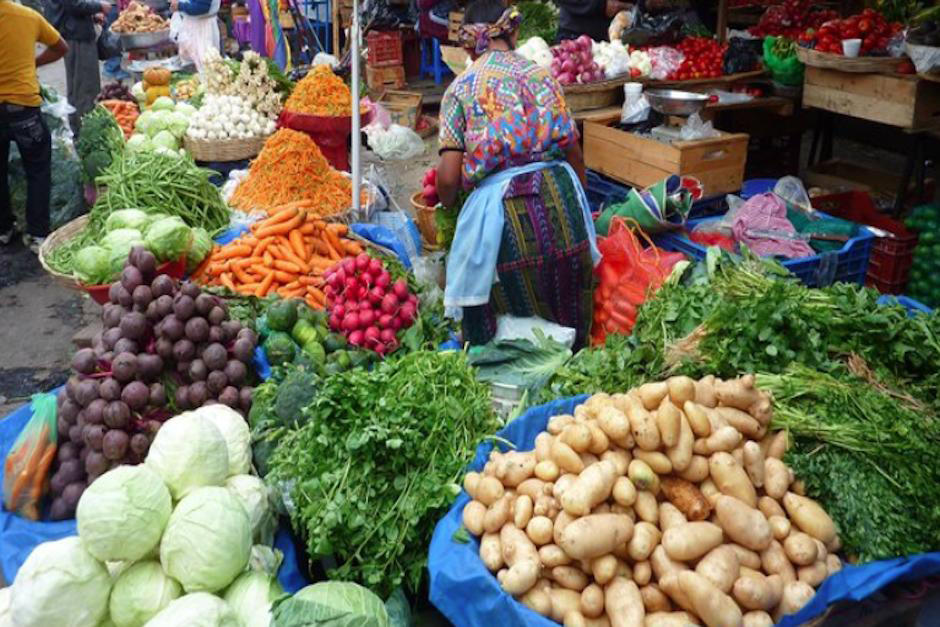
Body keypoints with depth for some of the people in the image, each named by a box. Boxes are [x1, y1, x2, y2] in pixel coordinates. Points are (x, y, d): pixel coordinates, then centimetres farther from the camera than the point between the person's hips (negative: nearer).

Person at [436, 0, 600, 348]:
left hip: (498, 207, -3)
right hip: (559, 198, 3)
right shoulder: (540, 74, 9)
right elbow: (573, 153, 9)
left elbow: (448, 178, -4)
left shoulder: (460, 87, 3)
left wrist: (448, 209, 18)